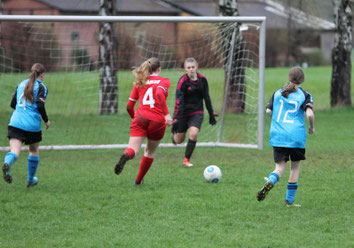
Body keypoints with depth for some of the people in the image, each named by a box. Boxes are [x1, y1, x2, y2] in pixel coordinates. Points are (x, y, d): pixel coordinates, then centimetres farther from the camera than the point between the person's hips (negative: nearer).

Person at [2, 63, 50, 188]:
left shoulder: (22, 84, 15)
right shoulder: (41, 87, -1)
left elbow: (13, 104, 17)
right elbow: (40, 106, -13)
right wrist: (46, 120, 2)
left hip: (16, 122, 3)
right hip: (32, 125, -3)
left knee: (14, 151, -9)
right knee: (34, 151, 21)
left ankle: (7, 163, -44)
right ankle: (31, 180, 31)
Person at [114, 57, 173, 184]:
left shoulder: (139, 83, 17)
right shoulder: (164, 81, 7)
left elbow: (129, 106, 14)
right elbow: (160, 94, -16)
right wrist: (166, 114, -20)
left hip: (140, 118, 1)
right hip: (157, 121, -1)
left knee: (133, 150, -12)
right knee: (150, 152, 20)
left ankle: (126, 155, -48)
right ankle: (139, 180, 25)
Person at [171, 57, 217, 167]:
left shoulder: (202, 79, -3)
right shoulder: (182, 81, -16)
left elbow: (206, 97, 9)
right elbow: (178, 101, -20)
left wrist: (211, 114, 12)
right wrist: (176, 118, -27)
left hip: (197, 112, 2)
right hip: (183, 112, -2)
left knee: (193, 134, -20)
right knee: (179, 140, 8)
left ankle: (186, 160, -3)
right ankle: (174, 133, 48)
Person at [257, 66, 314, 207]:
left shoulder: (278, 93, 10)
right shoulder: (305, 95, 0)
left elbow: (268, 111, 7)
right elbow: (309, 114, -14)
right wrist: (312, 128, 4)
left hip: (278, 136, 2)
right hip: (296, 136, -2)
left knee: (280, 167, 5)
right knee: (295, 166, 13)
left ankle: (270, 182, -29)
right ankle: (289, 200, 13)